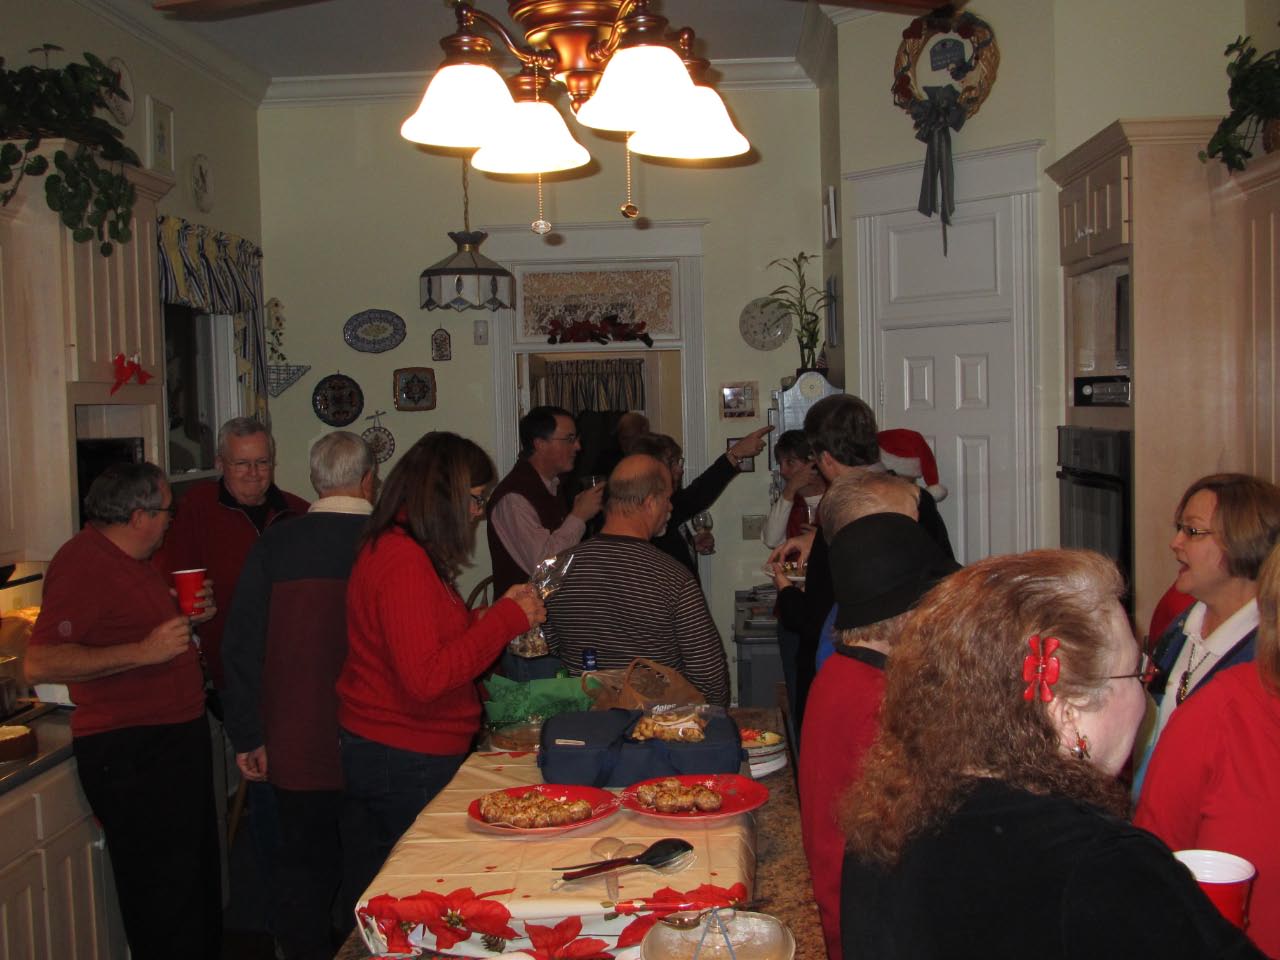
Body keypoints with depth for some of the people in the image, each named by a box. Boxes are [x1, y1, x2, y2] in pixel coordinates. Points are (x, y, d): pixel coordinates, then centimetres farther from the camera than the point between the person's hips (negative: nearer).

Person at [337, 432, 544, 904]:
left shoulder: (387, 547, 11)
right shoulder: (405, 563, -21)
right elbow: (426, 677, -27)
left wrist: (497, 613, 9)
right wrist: (506, 619, -20)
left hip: (372, 748, 10)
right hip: (408, 759, -10)